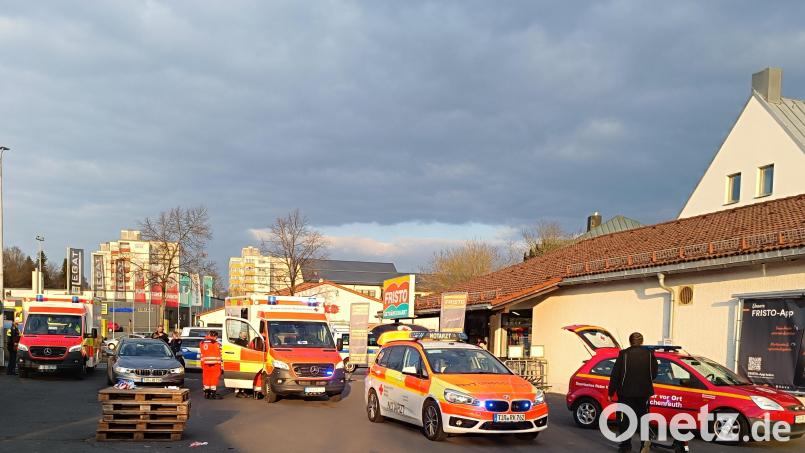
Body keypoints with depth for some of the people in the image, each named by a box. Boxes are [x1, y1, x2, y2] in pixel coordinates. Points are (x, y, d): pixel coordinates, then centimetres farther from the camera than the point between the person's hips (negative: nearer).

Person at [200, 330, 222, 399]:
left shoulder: (202, 343, 9)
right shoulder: (216, 344, -8)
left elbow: (202, 354, 13)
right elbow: (219, 355, -8)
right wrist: (220, 366, -4)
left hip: (205, 364, 5)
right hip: (214, 364, -5)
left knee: (206, 378, 11)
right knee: (214, 378, -1)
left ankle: (206, 393, 15)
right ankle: (213, 394, -2)